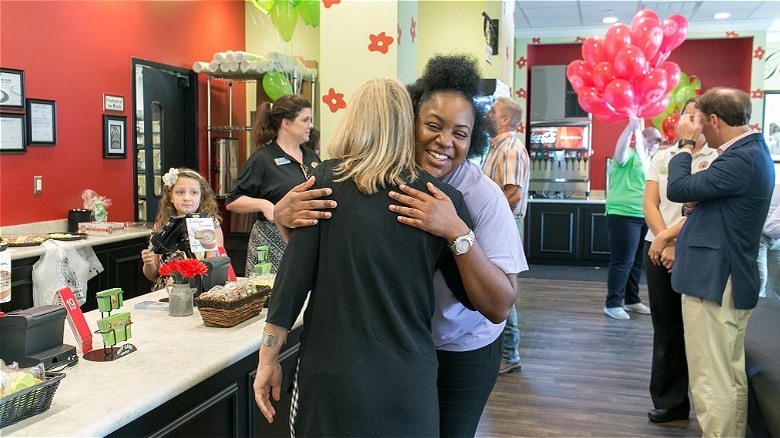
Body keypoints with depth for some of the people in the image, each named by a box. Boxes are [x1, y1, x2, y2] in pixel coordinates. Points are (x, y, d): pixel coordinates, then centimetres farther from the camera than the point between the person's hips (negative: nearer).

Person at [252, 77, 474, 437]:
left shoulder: (325, 181, -6)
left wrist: (268, 357, 1)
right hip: (408, 384, 1)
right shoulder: (443, 200, -5)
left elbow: (293, 275, -7)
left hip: (331, 377, 0)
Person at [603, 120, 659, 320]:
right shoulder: (629, 156, -4)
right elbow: (620, 148, -27)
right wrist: (631, 127, -42)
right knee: (622, 261, -7)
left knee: (636, 262, 14)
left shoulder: (652, 163, 19)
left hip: (644, 218, 8)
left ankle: (632, 300, 25)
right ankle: (612, 304, -1)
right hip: (623, 215, -8)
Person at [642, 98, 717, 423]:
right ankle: (670, 402, 19)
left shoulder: (717, 159, -4)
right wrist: (664, 243, -8)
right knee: (665, 326, 9)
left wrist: (668, 236, -13)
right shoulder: (661, 158, 10)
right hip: (658, 249, 4)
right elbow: (650, 204, 4)